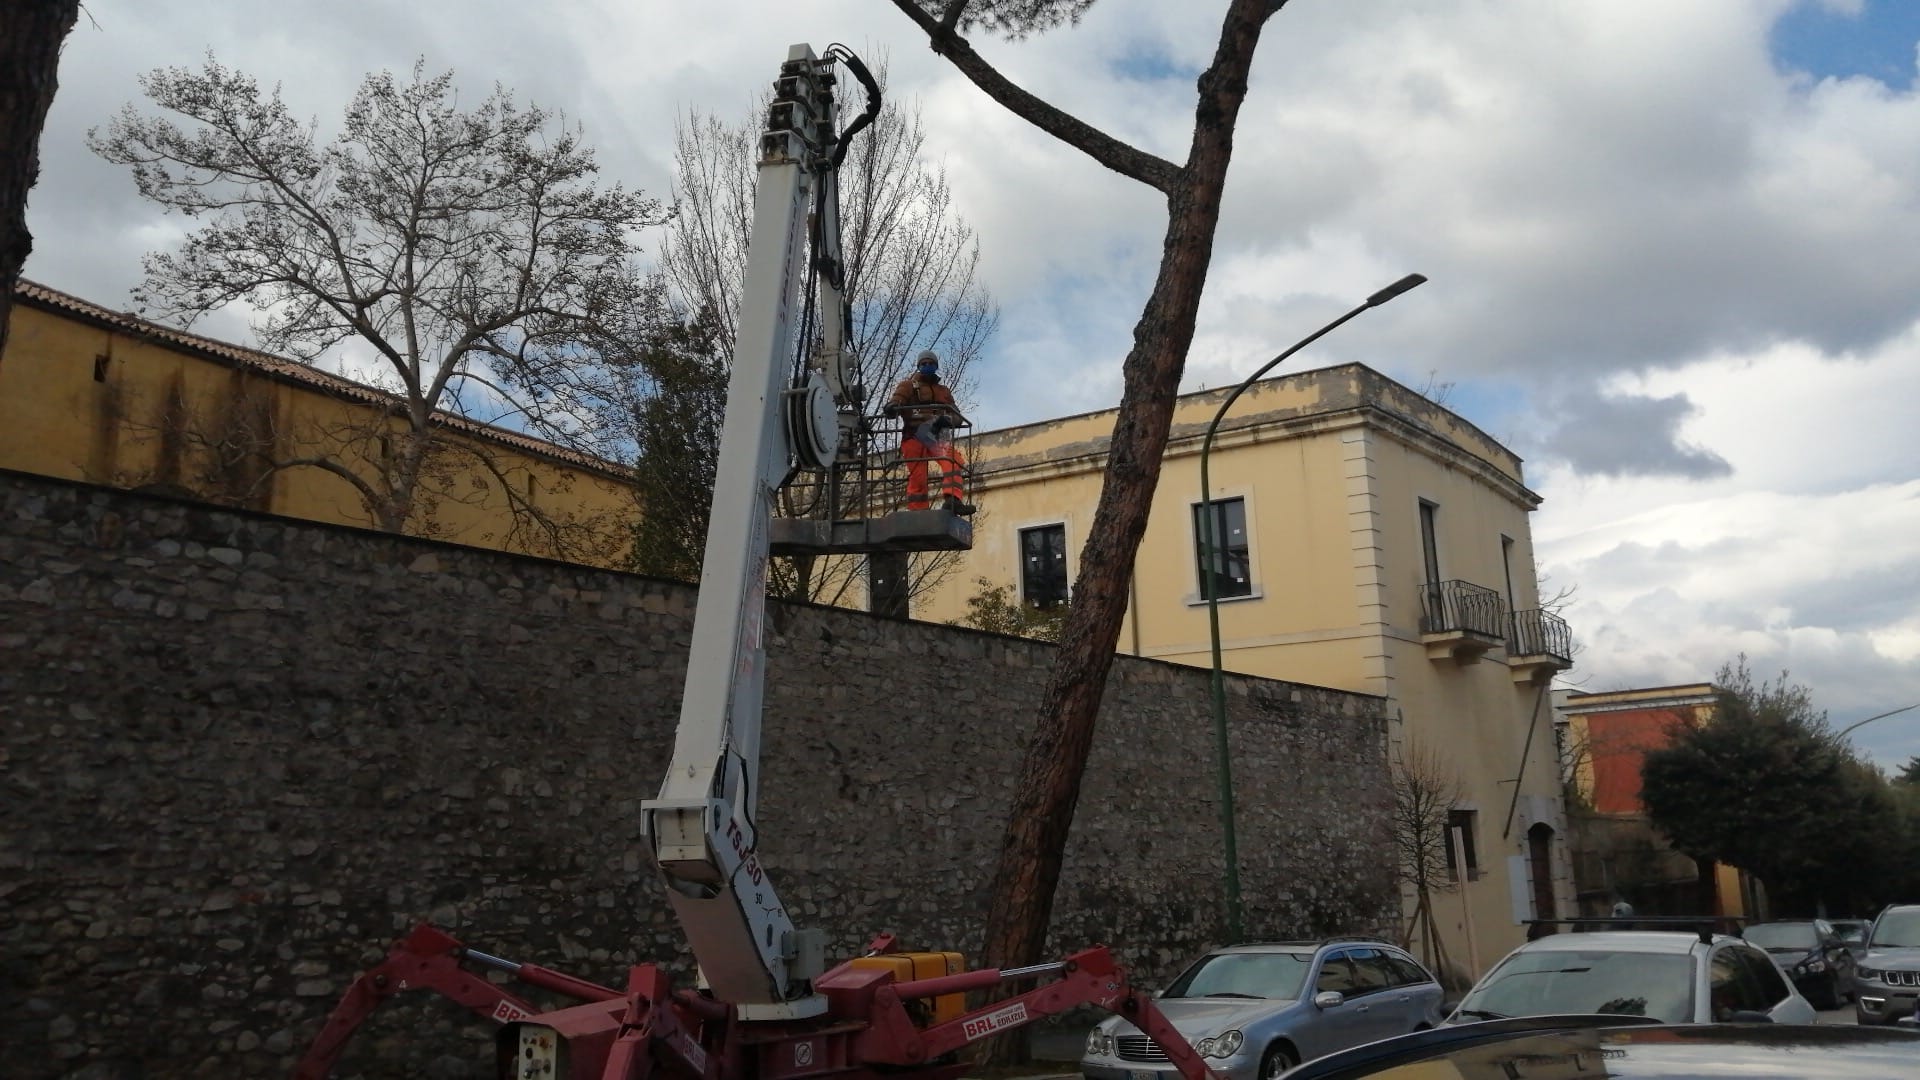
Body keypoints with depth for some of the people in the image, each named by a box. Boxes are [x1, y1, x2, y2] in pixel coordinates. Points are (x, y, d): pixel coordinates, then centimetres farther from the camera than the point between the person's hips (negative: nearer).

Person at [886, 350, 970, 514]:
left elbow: (957, 416, 16)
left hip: (937, 435, 2)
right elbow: (897, 399, 0)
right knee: (917, 476, -10)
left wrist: (948, 419, -9)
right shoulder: (909, 385, 19)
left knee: (952, 460, -26)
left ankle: (954, 500, -40)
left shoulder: (944, 391, 27)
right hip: (914, 436, -2)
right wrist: (892, 407, -27)